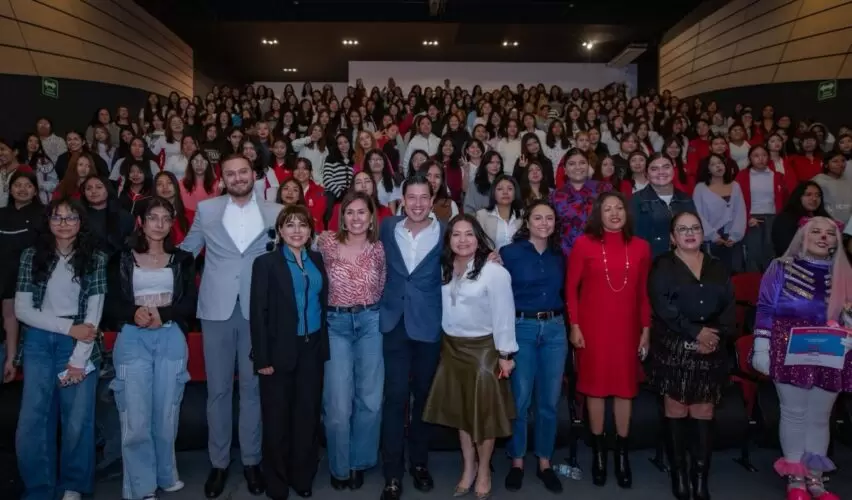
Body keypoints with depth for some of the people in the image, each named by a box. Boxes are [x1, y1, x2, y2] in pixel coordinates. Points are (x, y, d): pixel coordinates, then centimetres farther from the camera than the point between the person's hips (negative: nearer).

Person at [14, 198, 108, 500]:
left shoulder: (95, 260, 3)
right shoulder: (32, 256, 5)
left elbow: (94, 313, -3)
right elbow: (22, 310, 0)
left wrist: (79, 359, -11)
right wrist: (68, 327, -11)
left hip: (80, 344, -1)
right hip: (39, 342, 1)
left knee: (77, 420, 1)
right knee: (31, 420, -2)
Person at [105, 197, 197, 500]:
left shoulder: (182, 260, 8)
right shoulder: (122, 259, 6)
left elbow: (190, 304, 2)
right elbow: (112, 304, 3)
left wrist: (162, 314, -15)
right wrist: (134, 313, -17)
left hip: (171, 340, 1)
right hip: (132, 340, -1)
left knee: (166, 414, 7)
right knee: (135, 418, -4)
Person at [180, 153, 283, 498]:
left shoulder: (274, 213, 4)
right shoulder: (206, 210, 6)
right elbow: (186, 251, 12)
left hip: (258, 310, 0)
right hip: (216, 309, 1)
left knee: (253, 387, 8)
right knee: (218, 389, 7)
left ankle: (251, 460, 21)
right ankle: (219, 463, 20)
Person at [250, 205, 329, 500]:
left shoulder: (317, 260, 8)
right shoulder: (266, 263, -5)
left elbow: (324, 303, 10)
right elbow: (258, 312, -9)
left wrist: (323, 344, 3)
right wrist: (262, 357, -13)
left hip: (313, 348, 4)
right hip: (280, 351, -4)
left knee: (308, 414, 11)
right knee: (277, 417, 8)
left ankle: (303, 476, 27)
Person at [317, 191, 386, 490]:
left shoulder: (379, 249, 1)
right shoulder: (326, 243, -3)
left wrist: (370, 310, 3)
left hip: (371, 323, 2)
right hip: (336, 324, -1)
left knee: (370, 399, 5)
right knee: (338, 403, -2)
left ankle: (359, 462, 25)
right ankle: (339, 466, 21)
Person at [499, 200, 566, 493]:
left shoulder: (559, 256, 11)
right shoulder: (509, 253, -3)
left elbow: (563, 293, 17)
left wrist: (560, 320, 6)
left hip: (554, 329, 4)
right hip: (521, 329, -3)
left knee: (549, 400, 8)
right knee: (520, 399, 2)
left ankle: (544, 462, 22)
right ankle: (517, 461, 19)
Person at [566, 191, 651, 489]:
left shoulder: (640, 247, 2)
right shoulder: (584, 244, -5)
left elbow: (644, 293, 7)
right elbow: (571, 287, -1)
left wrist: (646, 330, 4)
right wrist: (574, 326, -6)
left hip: (627, 327, 2)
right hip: (593, 326, -2)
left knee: (625, 387, 7)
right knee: (595, 386, 6)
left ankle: (622, 453, 22)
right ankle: (598, 451, 21)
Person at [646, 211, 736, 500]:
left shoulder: (718, 268, 14)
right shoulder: (663, 266, 2)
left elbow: (729, 306, 7)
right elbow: (662, 305, -10)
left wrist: (718, 336, -10)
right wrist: (696, 332, -15)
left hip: (711, 350, 3)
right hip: (673, 349, -3)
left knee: (704, 414, 2)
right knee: (676, 411, 1)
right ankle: (679, 476, 10)